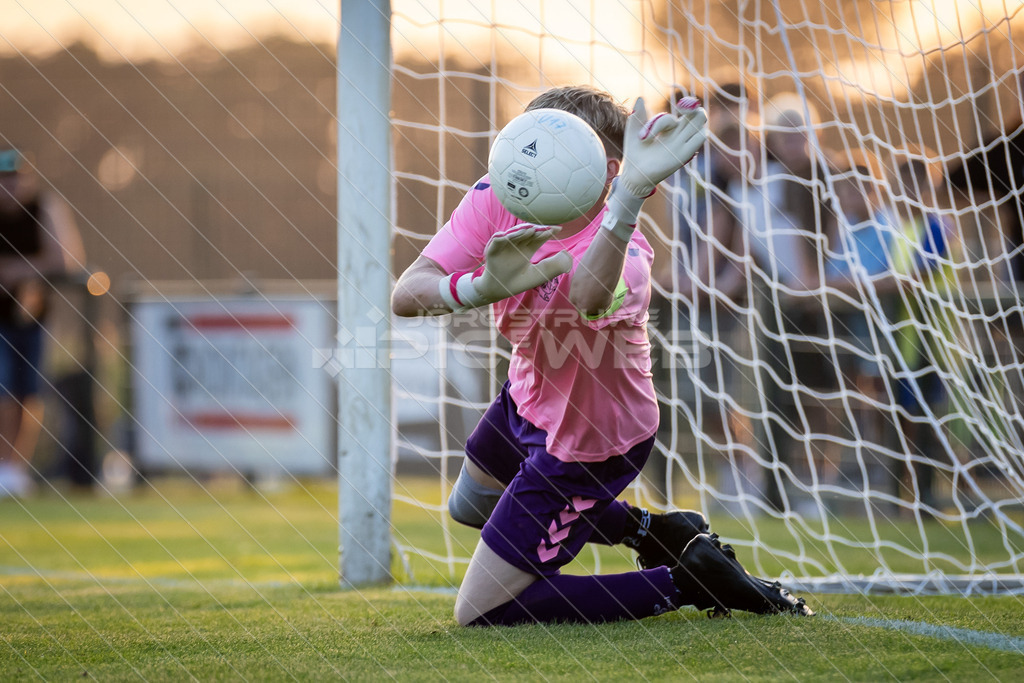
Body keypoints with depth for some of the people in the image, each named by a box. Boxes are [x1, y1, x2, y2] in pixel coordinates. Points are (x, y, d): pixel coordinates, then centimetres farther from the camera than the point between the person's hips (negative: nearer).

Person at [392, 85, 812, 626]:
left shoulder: (622, 255, -39)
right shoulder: (495, 202, -21)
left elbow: (590, 299, -65)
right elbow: (406, 295, -28)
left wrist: (631, 191, -80)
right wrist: (484, 287, -50)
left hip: (584, 447, -8)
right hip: (528, 399, 8)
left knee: (481, 612, -5)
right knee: (469, 504, 37)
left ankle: (686, 581, 0)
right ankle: (651, 532, 39)